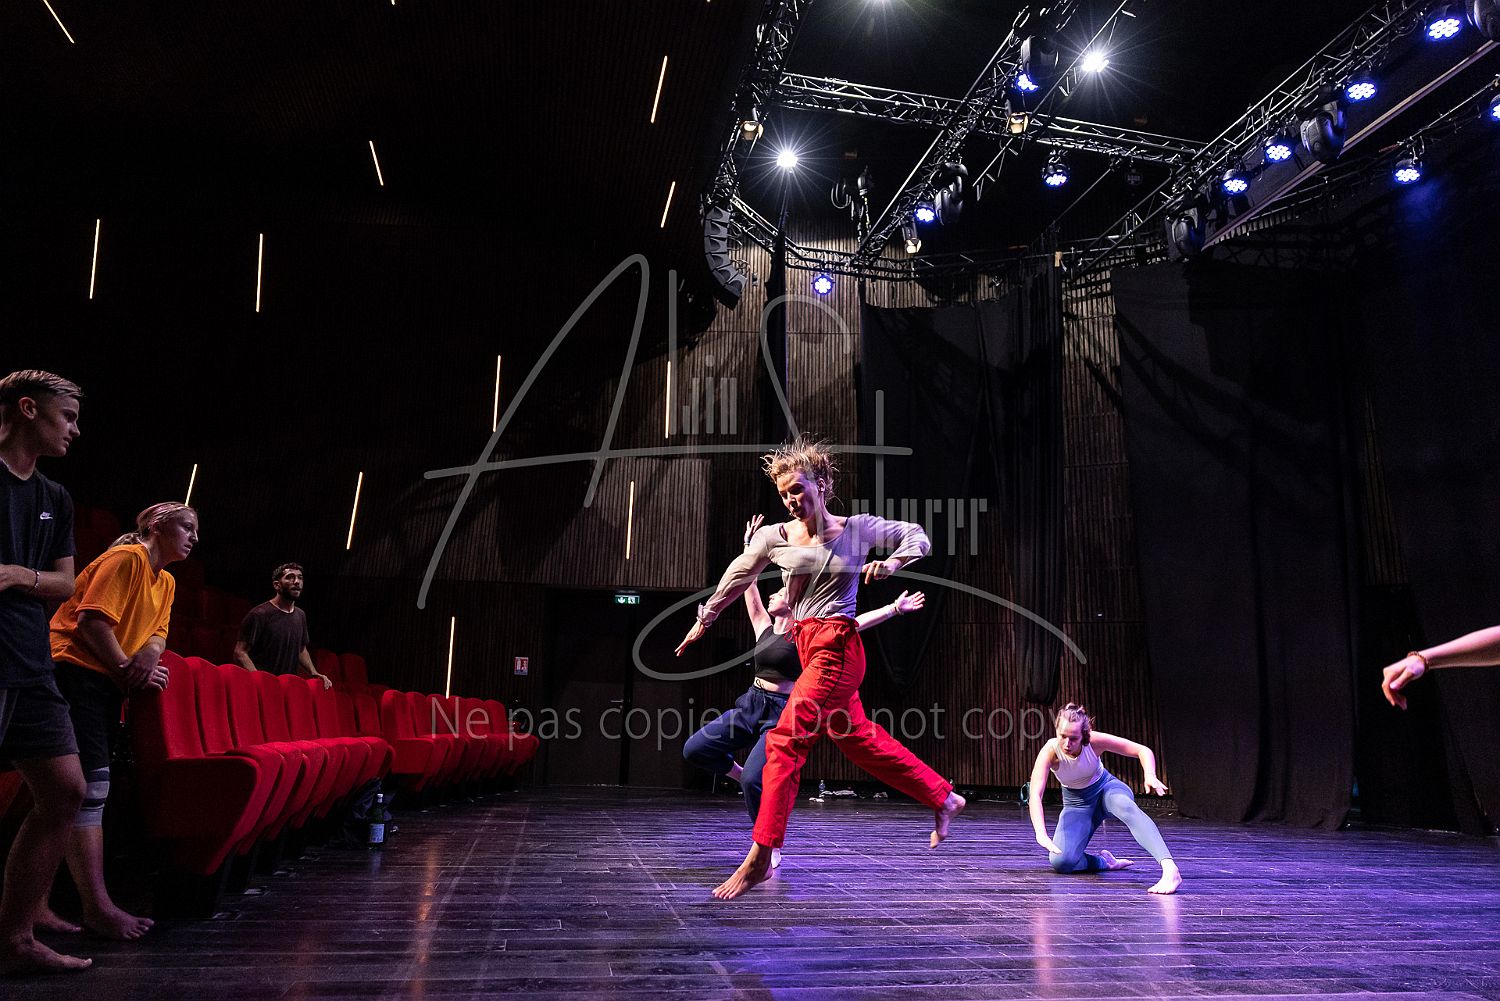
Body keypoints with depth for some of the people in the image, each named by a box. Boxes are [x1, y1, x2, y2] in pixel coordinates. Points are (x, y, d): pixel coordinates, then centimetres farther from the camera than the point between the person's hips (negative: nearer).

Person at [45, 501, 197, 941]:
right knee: (90, 785, -14)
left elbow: (157, 630, 14)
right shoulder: (127, 558, -10)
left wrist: (150, 653, -9)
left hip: (107, 681, 10)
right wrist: (125, 668, -15)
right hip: (75, 669, -10)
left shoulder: (166, 582, 19)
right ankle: (97, 906, -16)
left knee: (94, 787, 8)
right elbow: (92, 619, -18)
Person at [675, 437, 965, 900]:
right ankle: (942, 799, 34)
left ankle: (759, 857, -6)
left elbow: (918, 536, 9)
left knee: (785, 740, -13)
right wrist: (703, 620, 26)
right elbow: (736, 580, 18)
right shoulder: (775, 536, 5)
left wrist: (893, 562, -10)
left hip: (836, 648, -6)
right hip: (806, 647, 6)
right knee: (859, 740, 15)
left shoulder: (857, 528, -2)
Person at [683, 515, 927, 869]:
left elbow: (855, 622, -11)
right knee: (695, 749, -3)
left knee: (755, 780, -20)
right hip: (752, 705, 7)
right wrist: (749, 546, 22)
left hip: (783, 714, -6)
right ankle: (741, 776, 22)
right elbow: (748, 586, 18)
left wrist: (895, 608, -17)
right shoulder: (764, 627, 11)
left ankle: (770, 848, 1)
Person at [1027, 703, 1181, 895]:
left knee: (1125, 806, -41)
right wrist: (1041, 833, -55)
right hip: (1077, 804, 1)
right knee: (1060, 861, -22)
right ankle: (1103, 861, 7)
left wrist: (1150, 775, -41)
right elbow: (1035, 794, -40)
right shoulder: (1051, 751, -29)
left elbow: (1143, 750, -19)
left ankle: (1170, 869, -53)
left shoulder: (1094, 742, -26)